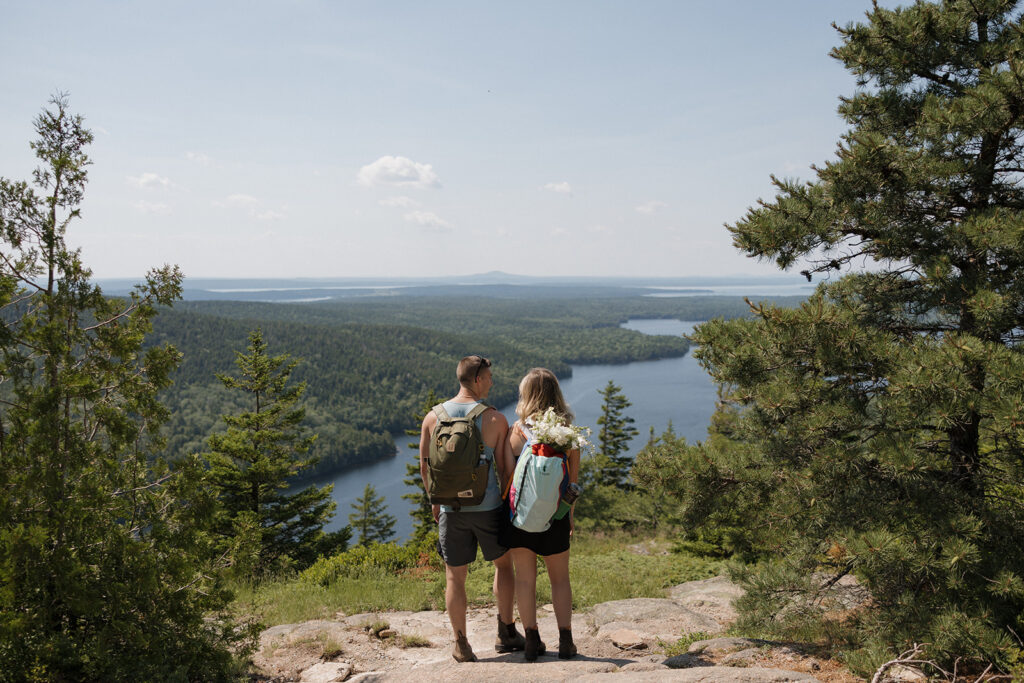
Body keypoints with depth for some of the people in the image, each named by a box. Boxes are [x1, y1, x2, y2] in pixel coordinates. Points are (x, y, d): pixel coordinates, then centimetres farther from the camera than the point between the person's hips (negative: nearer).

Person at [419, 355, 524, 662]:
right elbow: (505, 467, -6)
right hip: (488, 506, -2)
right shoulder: (495, 419, -10)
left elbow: (424, 467, 5)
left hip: (451, 508, 2)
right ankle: (506, 633, 24)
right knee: (503, 563, 19)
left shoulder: (433, 418, -1)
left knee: (455, 577, 11)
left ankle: (462, 645, 20)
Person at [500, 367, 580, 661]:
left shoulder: (517, 431, -9)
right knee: (560, 579, 15)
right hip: (555, 515, 1)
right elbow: (573, 480, 1)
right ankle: (565, 640, 15)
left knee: (525, 578, 10)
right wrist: (570, 515, 13)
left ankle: (532, 640, 14)